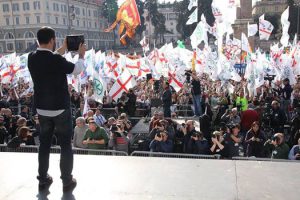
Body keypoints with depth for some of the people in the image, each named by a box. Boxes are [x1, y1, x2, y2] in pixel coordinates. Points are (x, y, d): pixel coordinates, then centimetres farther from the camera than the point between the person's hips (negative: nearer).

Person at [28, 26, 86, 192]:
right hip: (60, 108, -5)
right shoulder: (57, 59, -22)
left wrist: (63, 49, 24)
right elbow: (77, 69, -8)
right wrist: (81, 55, 9)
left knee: (44, 143, 17)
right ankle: (67, 181, 16)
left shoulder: (32, 58, -3)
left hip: (42, 108, 6)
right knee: (66, 144, 8)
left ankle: (43, 180, 27)